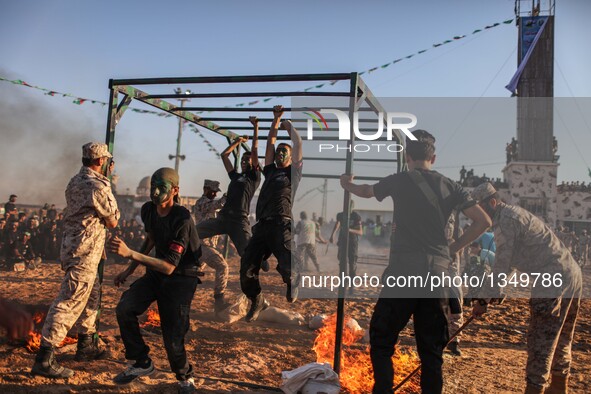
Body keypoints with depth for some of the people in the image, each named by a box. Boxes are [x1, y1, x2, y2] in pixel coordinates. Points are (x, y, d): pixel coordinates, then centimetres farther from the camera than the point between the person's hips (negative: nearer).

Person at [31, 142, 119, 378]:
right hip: (85, 251, -10)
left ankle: (87, 345, 33)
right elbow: (112, 222, -10)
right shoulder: (98, 185, -16)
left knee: (91, 295, 21)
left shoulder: (75, 182, 12)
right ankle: (44, 359, -5)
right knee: (69, 302, -8)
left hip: (72, 246, 10)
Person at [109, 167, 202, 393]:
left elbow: (169, 267, -32)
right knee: (124, 309, -13)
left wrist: (131, 254, -39)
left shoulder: (182, 219, -27)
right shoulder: (148, 210, -4)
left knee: (172, 337, -13)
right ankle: (142, 363, 8)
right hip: (156, 271, 7)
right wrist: (129, 270, 17)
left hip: (181, 276, -7)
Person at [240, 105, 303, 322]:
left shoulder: (293, 172, 14)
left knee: (289, 267, -23)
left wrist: (289, 126, 23)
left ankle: (293, 283, 14)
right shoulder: (270, 171, 27)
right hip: (262, 226, 5)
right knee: (246, 269, 0)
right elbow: (269, 144, 25)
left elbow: (298, 145, 8)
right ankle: (257, 301, 25)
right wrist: (275, 120, 27)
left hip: (281, 225, -5)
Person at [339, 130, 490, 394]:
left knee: (381, 341, 7)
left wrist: (348, 185, 43)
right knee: (431, 349, 12)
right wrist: (453, 248, 13)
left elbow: (366, 191, 22)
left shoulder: (399, 181, 2)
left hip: (404, 271, -3)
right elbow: (483, 221, 6)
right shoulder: (449, 186, 10)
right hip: (438, 273, 4)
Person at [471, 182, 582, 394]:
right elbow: (506, 261, 23)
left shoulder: (506, 220, -12)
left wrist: (485, 299, -7)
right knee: (561, 340, 20)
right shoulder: (514, 213, 18)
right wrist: (494, 290, 25)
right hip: (572, 276, 11)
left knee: (540, 341, -5)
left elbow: (501, 264, -14)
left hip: (553, 281, -10)